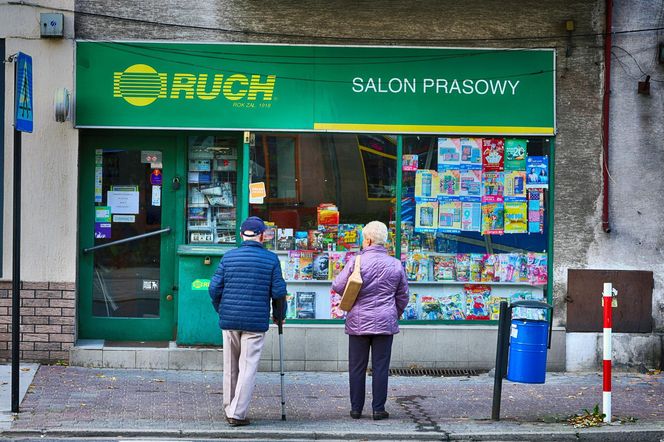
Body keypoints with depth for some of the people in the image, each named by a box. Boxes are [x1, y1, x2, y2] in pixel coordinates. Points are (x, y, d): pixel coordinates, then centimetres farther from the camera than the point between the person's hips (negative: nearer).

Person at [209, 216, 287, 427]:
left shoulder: (229, 257, 3)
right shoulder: (271, 259, -2)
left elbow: (215, 288, 1)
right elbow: (278, 292, -4)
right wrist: (279, 316, 13)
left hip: (229, 320, 3)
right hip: (256, 322, -3)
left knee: (230, 367, 14)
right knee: (248, 367, 0)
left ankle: (229, 409, 24)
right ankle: (237, 413, -5)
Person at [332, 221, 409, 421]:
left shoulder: (356, 262, -9)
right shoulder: (395, 265, 2)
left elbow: (338, 286, -7)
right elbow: (403, 296, 10)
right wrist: (395, 315, 24)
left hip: (358, 322, -1)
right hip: (385, 322, 2)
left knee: (357, 367, 7)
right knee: (381, 367, 5)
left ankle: (356, 409, 11)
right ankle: (378, 409, 4)